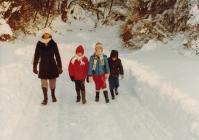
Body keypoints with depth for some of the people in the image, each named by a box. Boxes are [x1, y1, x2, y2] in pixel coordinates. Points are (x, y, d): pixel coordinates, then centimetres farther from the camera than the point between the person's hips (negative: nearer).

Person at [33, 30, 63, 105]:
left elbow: (57, 55, -1)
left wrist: (59, 66, -1)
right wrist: (35, 66, 5)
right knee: (44, 82, -2)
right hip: (43, 65, 0)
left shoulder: (53, 44, -5)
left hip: (52, 65, 0)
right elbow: (36, 55, 4)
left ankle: (53, 95, 33)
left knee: (52, 81, 10)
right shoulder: (39, 44, -2)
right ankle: (45, 98, 8)